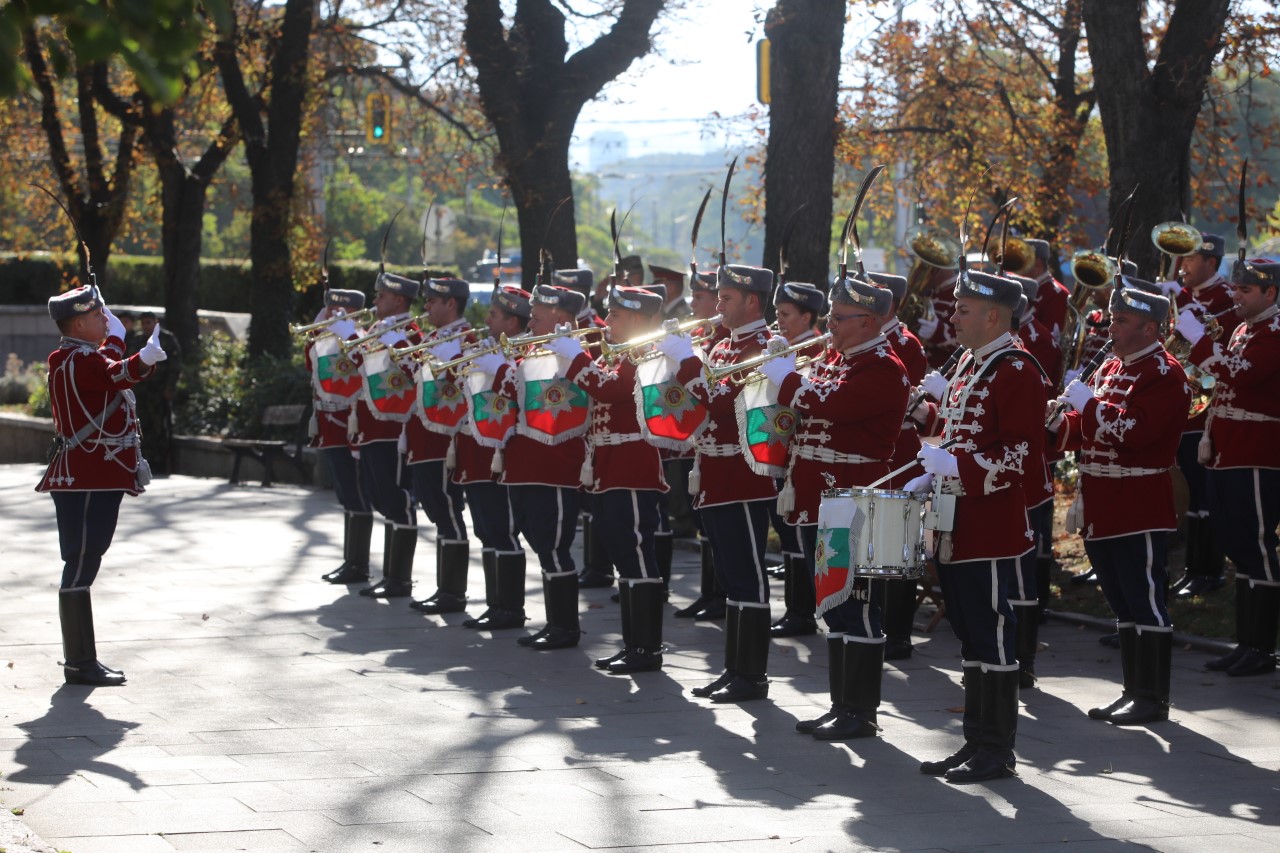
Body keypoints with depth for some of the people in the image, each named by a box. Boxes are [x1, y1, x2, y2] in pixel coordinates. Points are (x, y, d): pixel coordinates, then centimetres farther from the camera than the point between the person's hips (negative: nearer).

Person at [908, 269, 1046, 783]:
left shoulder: (1017, 372, -13)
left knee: (991, 638, -4)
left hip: (990, 528, -9)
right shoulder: (969, 365, 15)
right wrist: (935, 476, 18)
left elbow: (1024, 456, -19)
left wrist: (957, 468, -25)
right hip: (956, 525, 9)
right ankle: (976, 741, 19)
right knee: (969, 638, 13)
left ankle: (997, 750, 2)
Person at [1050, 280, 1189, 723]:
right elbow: (1086, 432, 19)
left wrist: (1088, 404, -20)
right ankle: (1133, 691, 20)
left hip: (1140, 509, -9)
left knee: (1145, 602, -4)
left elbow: (1134, 430, -24)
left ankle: (1153, 698, 1)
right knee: (1122, 603, 13)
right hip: (1104, 510, 9)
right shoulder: (1111, 368, 17)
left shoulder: (1164, 374, -11)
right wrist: (1059, 420, 0)